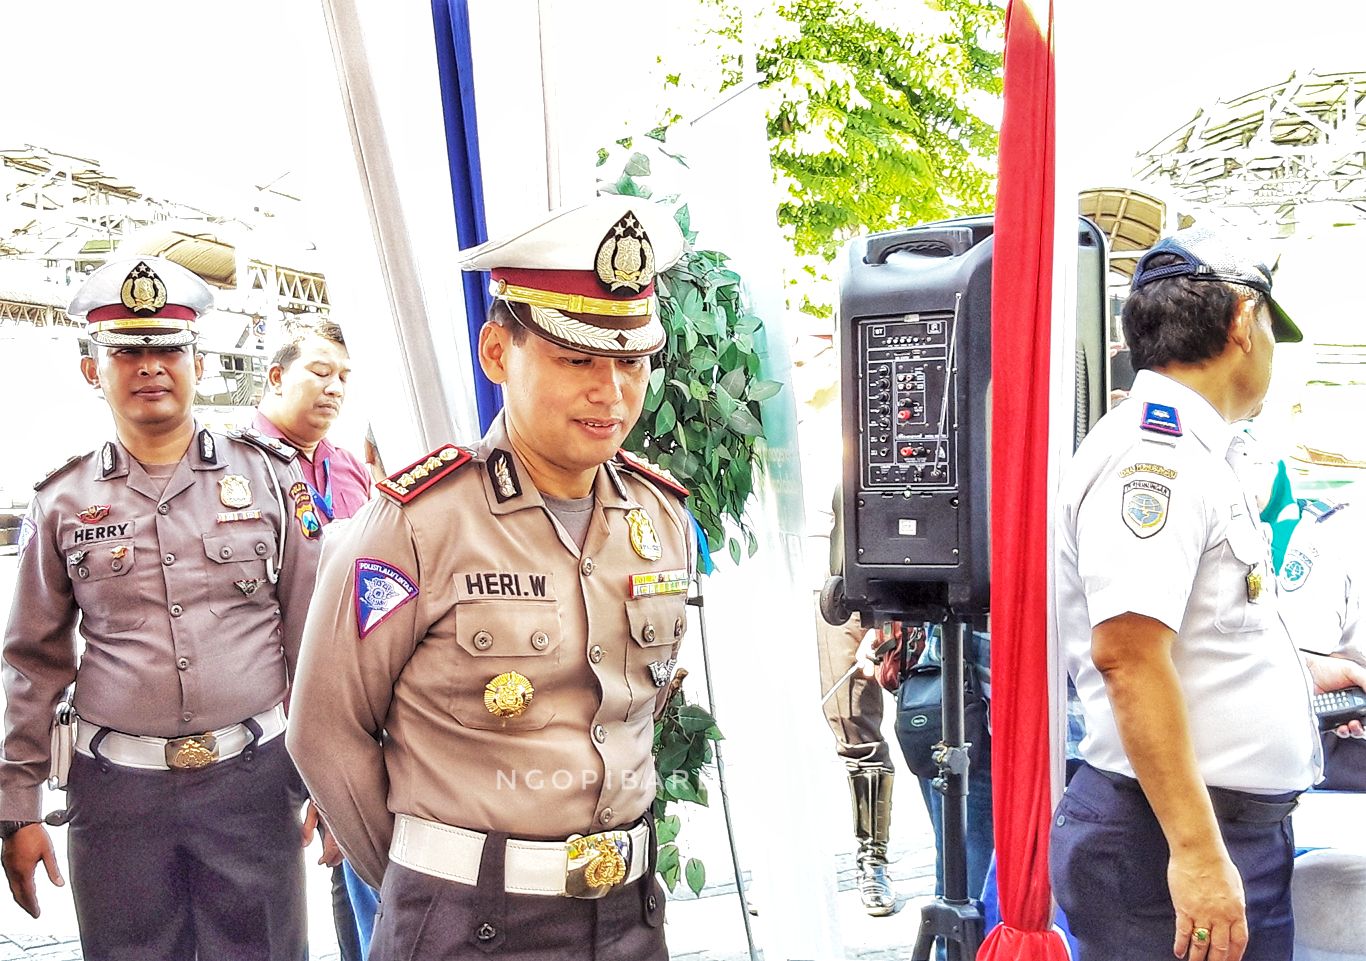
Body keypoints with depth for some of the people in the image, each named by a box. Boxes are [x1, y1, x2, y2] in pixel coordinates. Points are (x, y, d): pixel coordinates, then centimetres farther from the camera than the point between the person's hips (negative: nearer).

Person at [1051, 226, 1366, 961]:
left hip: (1238, 831, 10)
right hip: (1181, 843, -10)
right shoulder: (1155, 450, -17)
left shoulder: (1191, 455, 15)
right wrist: (1196, 851, -28)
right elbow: (1127, 653, -26)